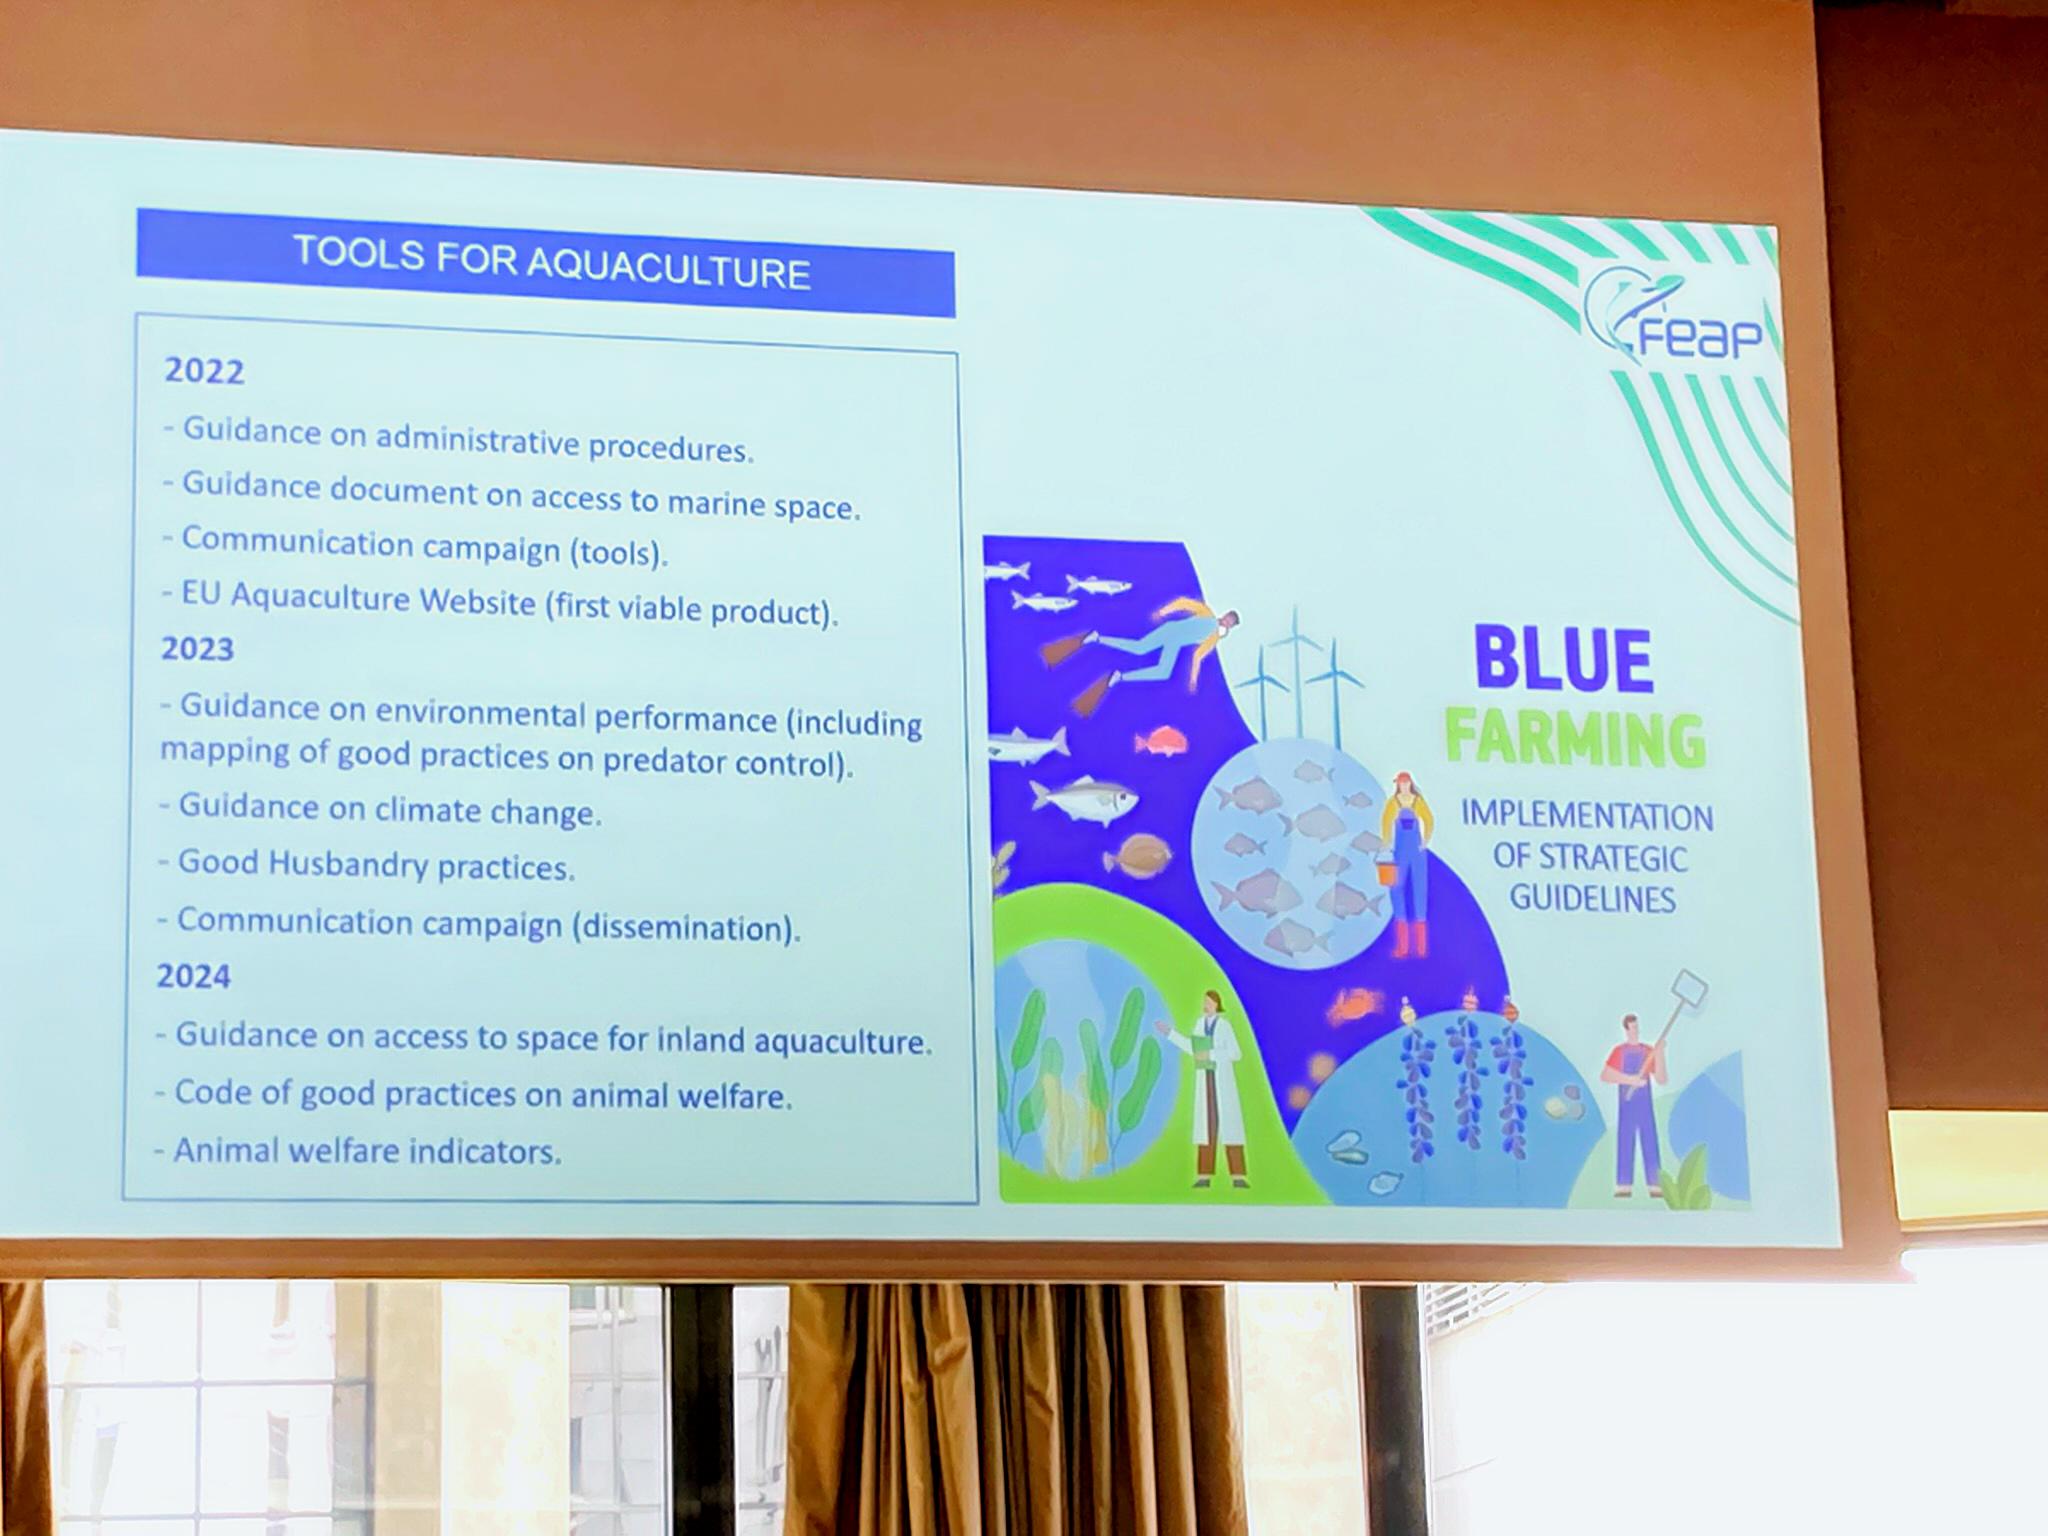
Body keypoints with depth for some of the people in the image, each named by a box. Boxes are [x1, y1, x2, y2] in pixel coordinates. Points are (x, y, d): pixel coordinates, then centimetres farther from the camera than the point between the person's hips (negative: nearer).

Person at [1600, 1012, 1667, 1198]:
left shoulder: (1648, 1051, 9)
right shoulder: (1619, 1051, 0)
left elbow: (1661, 1078, 3)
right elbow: (1604, 1075, -9)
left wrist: (1659, 1055, -9)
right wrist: (1630, 1080, -16)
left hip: (1646, 1104, 3)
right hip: (1627, 1104, -3)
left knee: (1650, 1144, -1)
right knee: (1625, 1143, -5)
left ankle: (1655, 1186, -3)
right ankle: (1624, 1187, -4)